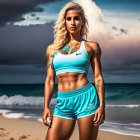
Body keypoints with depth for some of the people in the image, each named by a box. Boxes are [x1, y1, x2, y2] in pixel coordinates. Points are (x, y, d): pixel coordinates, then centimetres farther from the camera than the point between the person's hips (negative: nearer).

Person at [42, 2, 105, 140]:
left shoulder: (91, 46, 7)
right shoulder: (52, 49, 14)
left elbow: (98, 77, 4)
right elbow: (49, 80, 13)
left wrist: (102, 105, -6)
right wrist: (46, 107, 5)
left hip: (86, 99, -2)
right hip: (63, 103, 3)